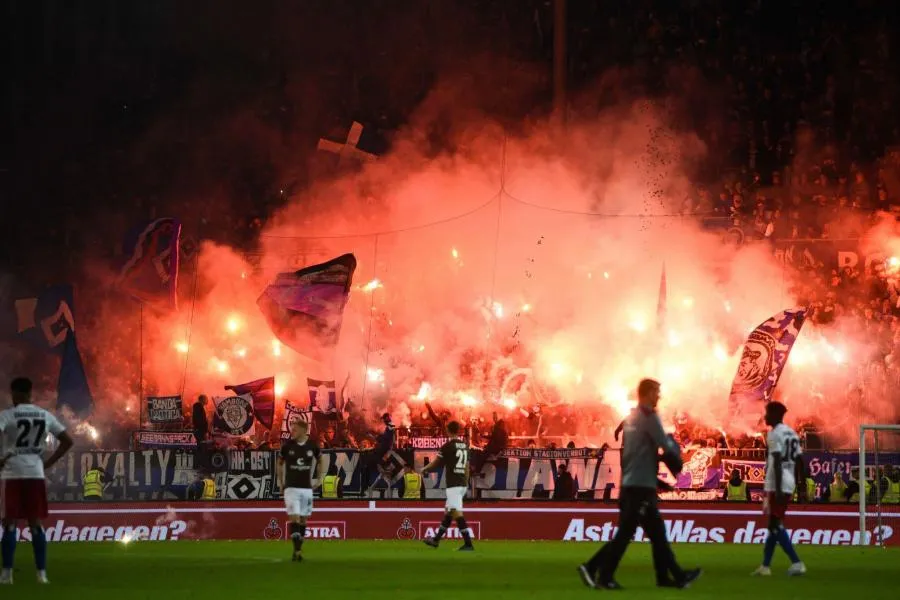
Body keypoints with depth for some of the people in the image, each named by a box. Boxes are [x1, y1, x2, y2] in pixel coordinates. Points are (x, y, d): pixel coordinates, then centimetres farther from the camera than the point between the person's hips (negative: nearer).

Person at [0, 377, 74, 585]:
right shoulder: (45, 416, 8)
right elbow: (67, 441, 12)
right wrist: (48, 463, 12)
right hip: (36, 473, 4)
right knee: (36, 523, 9)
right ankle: (42, 573, 6)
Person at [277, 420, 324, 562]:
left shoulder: (312, 446, -1)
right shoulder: (287, 446, -4)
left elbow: (319, 462, 17)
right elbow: (280, 463, 10)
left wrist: (318, 479, 12)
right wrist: (280, 480, 8)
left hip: (306, 487, 2)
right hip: (291, 487, -2)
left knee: (303, 519, 8)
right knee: (294, 517, -12)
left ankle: (299, 549, 18)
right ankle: (297, 550, -14)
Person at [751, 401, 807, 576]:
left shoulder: (775, 434, -11)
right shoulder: (792, 434, 16)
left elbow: (777, 462, -19)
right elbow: (799, 461, 16)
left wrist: (778, 488, -23)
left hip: (777, 485, -9)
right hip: (789, 483, 9)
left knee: (776, 525, -9)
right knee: (775, 524, 14)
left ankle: (796, 562, -19)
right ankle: (766, 565, 18)